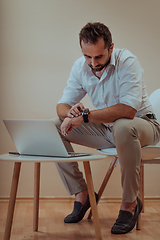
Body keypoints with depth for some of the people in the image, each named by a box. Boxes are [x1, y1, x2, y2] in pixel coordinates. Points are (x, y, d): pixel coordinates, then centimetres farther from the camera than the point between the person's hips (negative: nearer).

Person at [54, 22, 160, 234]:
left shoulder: (127, 62, -23)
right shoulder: (80, 66, -5)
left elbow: (128, 110, -35)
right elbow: (62, 105, -2)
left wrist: (84, 116, -36)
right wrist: (70, 113, -28)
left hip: (141, 124, -5)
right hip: (106, 129, 6)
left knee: (124, 127, -41)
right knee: (54, 127, -10)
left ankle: (130, 203, -22)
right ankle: (81, 194, -2)